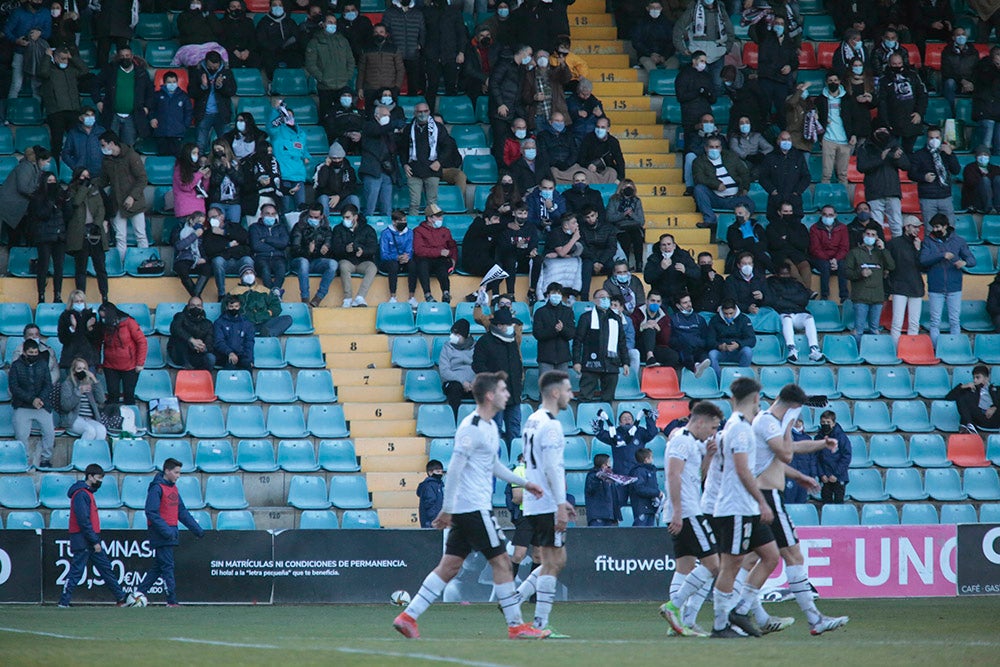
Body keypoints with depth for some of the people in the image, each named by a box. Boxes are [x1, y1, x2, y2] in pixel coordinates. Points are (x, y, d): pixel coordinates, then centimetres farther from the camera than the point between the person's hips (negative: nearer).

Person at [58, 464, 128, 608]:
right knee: (77, 570, -8)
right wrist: (95, 541, -20)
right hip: (82, 541, -10)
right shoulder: (80, 494, -14)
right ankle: (64, 601, -4)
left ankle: (121, 598, 12)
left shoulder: (88, 493, 17)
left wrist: (96, 540, 17)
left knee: (105, 567, 10)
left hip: (91, 541, 10)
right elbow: (83, 520, -20)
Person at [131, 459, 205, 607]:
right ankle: (171, 600, -9)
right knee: (167, 566, -9)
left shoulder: (173, 488, 16)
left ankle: (140, 592, 16)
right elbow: (151, 512, -18)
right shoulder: (157, 488, -11)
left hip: (171, 533, 9)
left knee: (159, 566, 11)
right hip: (161, 534, -9)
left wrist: (196, 529, 15)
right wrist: (165, 530, -25)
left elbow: (182, 512, 20)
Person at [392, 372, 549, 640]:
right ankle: (516, 626, 1)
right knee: (501, 561, -4)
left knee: (450, 566, 7)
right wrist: (447, 510, -18)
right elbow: (454, 469, -18)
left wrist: (524, 482, 31)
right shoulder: (472, 428, -16)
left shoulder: (490, 426, 15)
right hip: (473, 507, -10)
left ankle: (408, 616, 6)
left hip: (464, 508, 10)